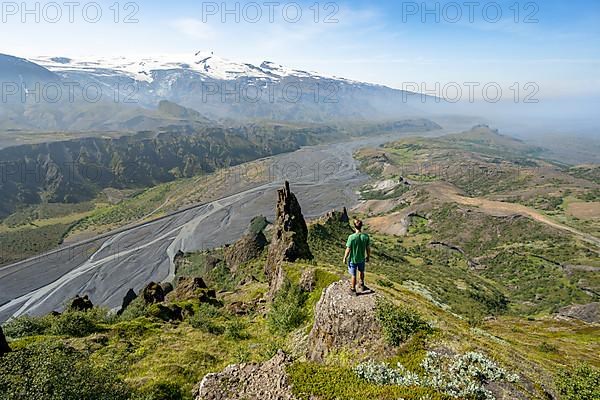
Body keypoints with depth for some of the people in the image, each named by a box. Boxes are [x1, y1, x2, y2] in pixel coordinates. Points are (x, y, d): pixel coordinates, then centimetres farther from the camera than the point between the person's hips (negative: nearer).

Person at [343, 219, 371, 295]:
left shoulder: (351, 237, -28)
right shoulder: (366, 237, -18)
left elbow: (348, 250, -19)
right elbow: (368, 249, -6)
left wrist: (345, 258, -3)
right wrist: (368, 257, 12)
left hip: (353, 259, -3)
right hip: (361, 259, 3)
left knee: (354, 275, 15)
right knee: (361, 272, 29)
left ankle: (353, 290, 33)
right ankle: (362, 286, 48)